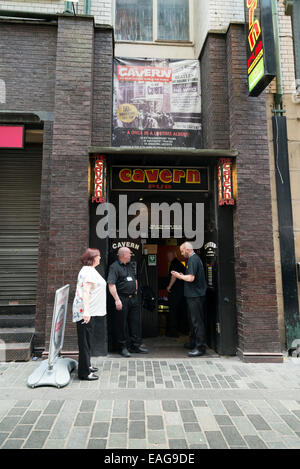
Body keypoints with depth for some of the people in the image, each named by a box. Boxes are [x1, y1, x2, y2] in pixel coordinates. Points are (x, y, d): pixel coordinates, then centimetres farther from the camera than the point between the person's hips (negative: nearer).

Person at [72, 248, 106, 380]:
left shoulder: (87, 270, 17)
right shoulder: (89, 271, -16)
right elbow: (86, 291, -26)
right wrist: (86, 310, -33)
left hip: (87, 311, 11)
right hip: (86, 311, -11)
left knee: (86, 340, 19)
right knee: (85, 341, -4)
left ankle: (86, 366, 31)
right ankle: (84, 372, 4)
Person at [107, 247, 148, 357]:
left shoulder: (130, 265, 14)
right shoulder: (114, 267, -10)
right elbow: (111, 285, -17)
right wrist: (117, 299, -22)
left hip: (133, 298, 7)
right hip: (122, 299, -7)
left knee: (135, 322, 10)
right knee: (122, 324, 2)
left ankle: (136, 345, 21)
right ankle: (123, 347, 15)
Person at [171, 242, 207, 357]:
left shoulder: (193, 260, -16)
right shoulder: (195, 258, 16)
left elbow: (191, 278, -24)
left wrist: (179, 276, -9)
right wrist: (181, 275, 14)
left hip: (195, 296, -11)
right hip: (194, 295, 11)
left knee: (197, 321, -6)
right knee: (194, 320, 19)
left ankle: (200, 347, 0)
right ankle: (193, 344, 30)